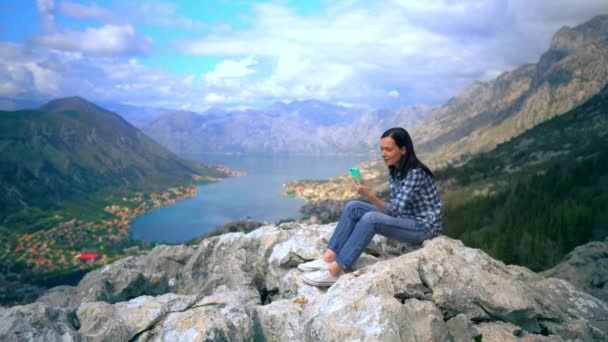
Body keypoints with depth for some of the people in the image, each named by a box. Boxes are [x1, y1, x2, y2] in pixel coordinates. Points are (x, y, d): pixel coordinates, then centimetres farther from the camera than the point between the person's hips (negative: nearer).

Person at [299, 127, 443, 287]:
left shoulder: (415, 173, -23)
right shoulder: (394, 170, 3)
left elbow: (394, 211, -26)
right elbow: (395, 207, 7)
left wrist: (369, 195, -37)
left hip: (424, 226, -8)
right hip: (405, 217, 9)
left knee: (370, 219, -31)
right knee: (353, 207, -8)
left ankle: (335, 271, -28)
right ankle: (328, 258, -12)